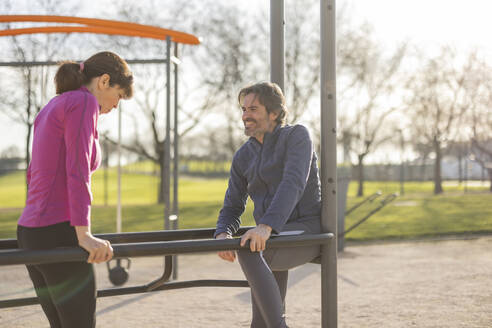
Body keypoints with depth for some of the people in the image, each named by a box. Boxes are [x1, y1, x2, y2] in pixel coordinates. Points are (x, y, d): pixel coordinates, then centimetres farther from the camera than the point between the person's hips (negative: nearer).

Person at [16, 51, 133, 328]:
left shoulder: (52, 108, 19)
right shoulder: (83, 102, -9)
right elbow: (77, 171, -21)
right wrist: (84, 233, -27)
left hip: (31, 233, 9)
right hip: (59, 235, -9)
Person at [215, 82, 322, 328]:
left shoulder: (297, 136, -6)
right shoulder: (243, 157, 13)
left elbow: (293, 184, -23)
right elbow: (232, 208, 15)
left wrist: (266, 226, -38)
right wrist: (223, 235, -10)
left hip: (307, 232, -7)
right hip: (274, 238, 7)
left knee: (248, 250, -33)